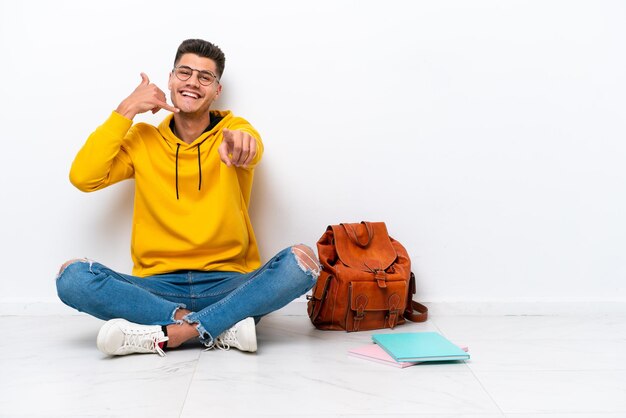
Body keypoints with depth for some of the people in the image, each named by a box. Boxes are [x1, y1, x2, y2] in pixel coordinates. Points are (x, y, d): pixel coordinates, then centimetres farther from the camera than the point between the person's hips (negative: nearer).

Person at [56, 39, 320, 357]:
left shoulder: (233, 129, 6)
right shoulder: (142, 139, 11)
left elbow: (252, 151, -20)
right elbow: (83, 177, -3)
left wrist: (240, 140, -45)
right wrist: (126, 110, -3)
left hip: (229, 284, -1)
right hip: (158, 286, 1)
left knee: (301, 260, -28)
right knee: (73, 276, -24)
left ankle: (165, 334, -27)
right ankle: (223, 327, -25)